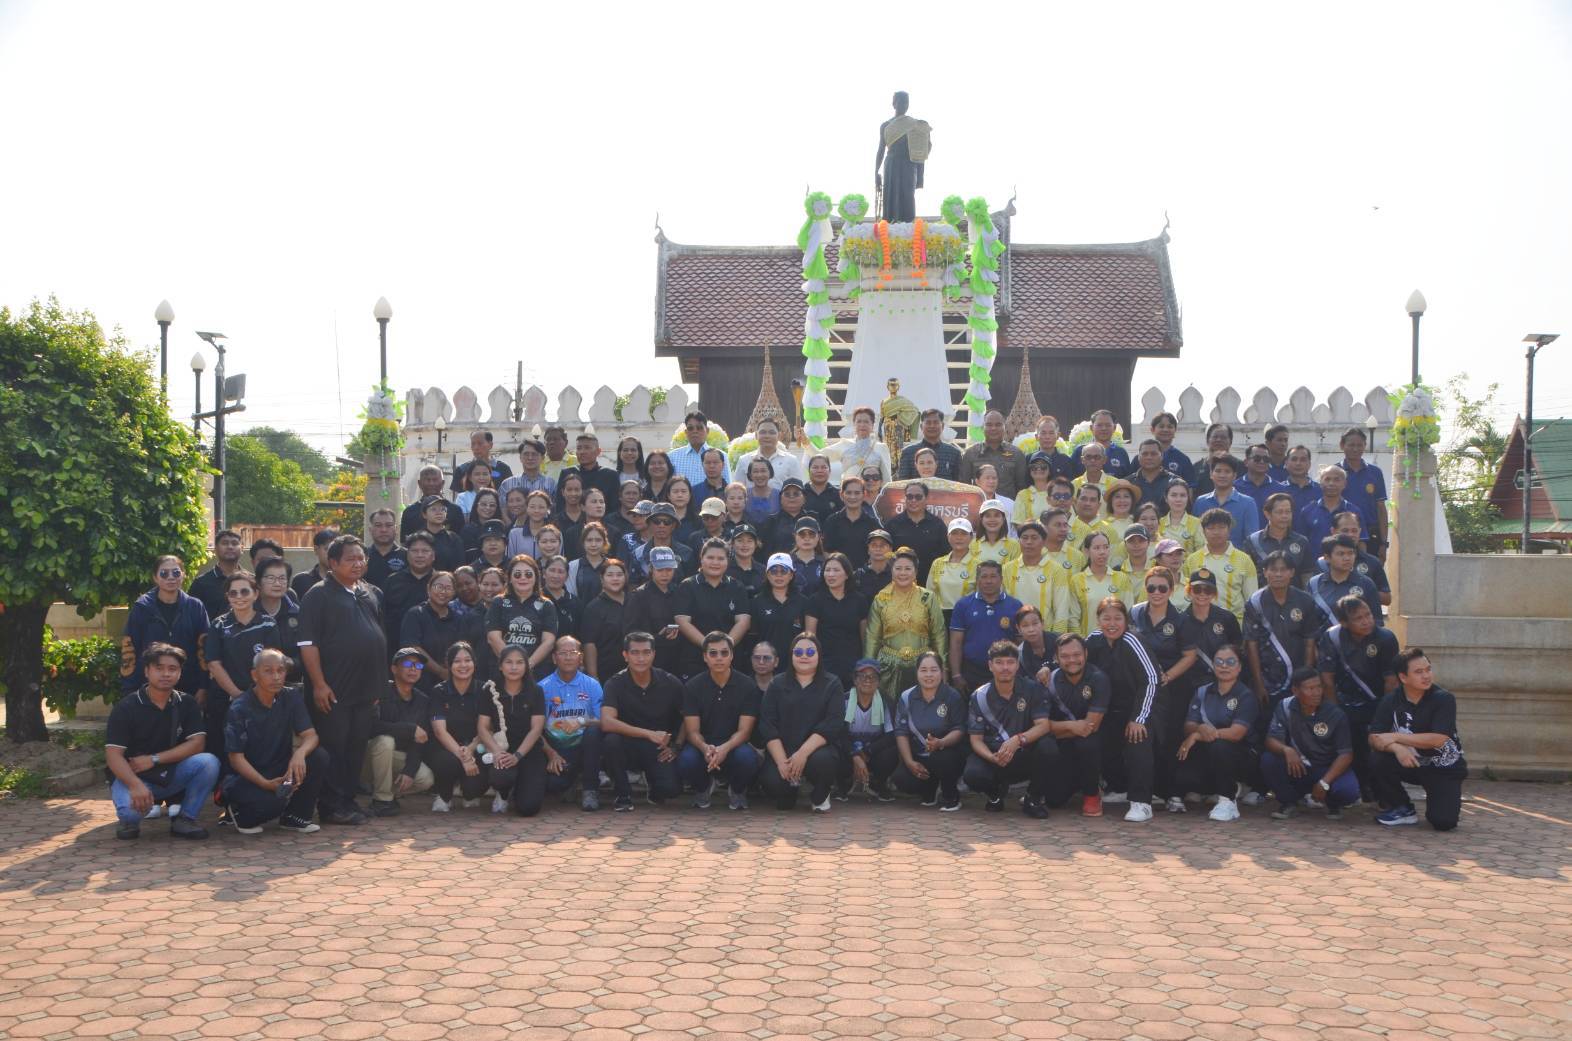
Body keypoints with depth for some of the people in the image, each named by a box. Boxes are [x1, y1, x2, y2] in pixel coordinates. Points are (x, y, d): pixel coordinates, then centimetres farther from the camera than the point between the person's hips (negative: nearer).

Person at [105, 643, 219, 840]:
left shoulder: (187, 703, -1)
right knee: (131, 809, -36)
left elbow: (197, 743, -10)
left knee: (209, 762, -26)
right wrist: (136, 785, -35)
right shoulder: (126, 707, -10)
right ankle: (129, 820, 5)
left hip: (172, 774, 3)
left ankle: (184, 819, -6)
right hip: (132, 776, -3)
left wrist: (154, 759, -19)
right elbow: (113, 755, -17)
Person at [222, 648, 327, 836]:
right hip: (247, 777, -5)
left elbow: (310, 735, -8)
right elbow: (236, 757, -14)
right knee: (272, 801, -35)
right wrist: (266, 783, -29)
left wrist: (300, 753, -33)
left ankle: (295, 815, -2)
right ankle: (242, 815, 3)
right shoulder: (239, 709, -13)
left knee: (319, 757, -22)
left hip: (282, 769, 5)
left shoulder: (291, 697, -1)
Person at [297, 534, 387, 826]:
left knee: (357, 746, 10)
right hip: (334, 691, -6)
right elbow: (308, 643, -12)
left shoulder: (372, 594, 15)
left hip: (366, 690, 7)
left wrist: (379, 682, 19)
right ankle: (332, 805, 4)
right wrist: (319, 684, -17)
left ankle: (348, 799, 19)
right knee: (333, 746, -2)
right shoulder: (319, 595, -6)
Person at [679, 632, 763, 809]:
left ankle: (737, 790, 2)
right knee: (686, 760, -34)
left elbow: (744, 730, -10)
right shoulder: (692, 687, -1)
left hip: (733, 746, 0)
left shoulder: (748, 686, -4)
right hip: (703, 746, 1)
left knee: (747, 757, -36)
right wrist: (705, 748, -31)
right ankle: (704, 787, 5)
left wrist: (725, 748, -32)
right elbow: (692, 731, -7)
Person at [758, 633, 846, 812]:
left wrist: (803, 753, -21)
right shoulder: (777, 685, 10)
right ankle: (789, 793, 12)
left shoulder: (832, 685, 6)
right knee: (771, 782, -29)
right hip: (781, 752, 1)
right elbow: (767, 726, -1)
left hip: (817, 749, -1)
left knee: (821, 761, -36)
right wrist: (782, 761, -16)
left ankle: (820, 796, 1)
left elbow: (833, 724, -9)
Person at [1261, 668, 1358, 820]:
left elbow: (1346, 753, -14)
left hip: (1329, 769, -2)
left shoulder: (1335, 714, -13)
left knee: (1348, 791, -32)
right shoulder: (1285, 707, -9)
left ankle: (1332, 804, 7)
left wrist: (1324, 783, -25)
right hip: (1298, 768, 2)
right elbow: (1271, 740, -13)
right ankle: (1289, 801, 1)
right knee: (1268, 759, -26)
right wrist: (1286, 750, -38)